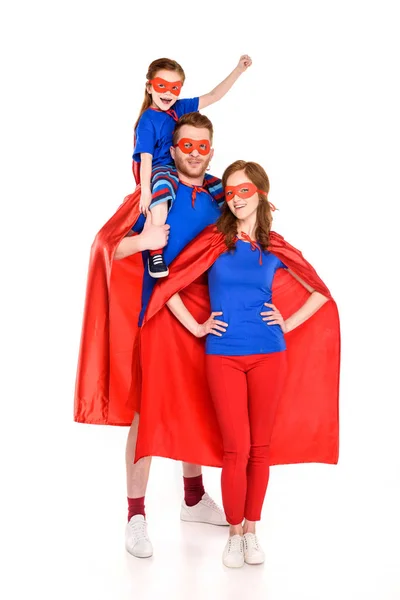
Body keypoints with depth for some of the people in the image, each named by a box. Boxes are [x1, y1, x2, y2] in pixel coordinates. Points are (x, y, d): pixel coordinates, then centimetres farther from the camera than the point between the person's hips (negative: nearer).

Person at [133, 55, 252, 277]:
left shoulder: (180, 108, 8)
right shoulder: (148, 121, -10)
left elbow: (213, 96, 10)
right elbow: (146, 157, -16)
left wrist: (239, 69, 6)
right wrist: (145, 190, -26)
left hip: (184, 168, 8)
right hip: (160, 169, -8)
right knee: (164, 184, -40)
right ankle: (155, 252, -42)